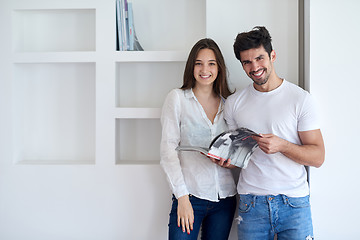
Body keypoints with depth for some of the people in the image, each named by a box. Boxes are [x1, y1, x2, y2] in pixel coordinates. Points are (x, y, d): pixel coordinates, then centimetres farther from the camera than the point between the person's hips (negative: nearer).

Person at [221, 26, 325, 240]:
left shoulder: (302, 99, -3)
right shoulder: (234, 103, 6)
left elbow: (318, 157, -4)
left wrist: (282, 146, -21)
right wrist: (228, 159, -9)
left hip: (294, 203, -2)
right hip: (251, 203, 2)